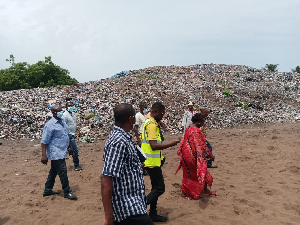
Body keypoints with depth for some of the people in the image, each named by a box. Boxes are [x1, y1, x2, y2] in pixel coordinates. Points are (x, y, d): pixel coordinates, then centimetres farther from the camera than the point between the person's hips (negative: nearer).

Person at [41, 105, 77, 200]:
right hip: (56, 153, -9)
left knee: (53, 171, 18)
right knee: (62, 172, -4)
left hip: (61, 152, 9)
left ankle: (47, 190, 31)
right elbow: (44, 141, -19)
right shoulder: (50, 125, -17)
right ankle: (67, 192, 9)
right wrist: (44, 155, -23)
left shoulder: (62, 122, 10)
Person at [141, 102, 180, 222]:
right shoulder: (152, 124, -18)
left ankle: (153, 214, 24)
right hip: (152, 162, -10)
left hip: (152, 161, 10)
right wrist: (171, 144, -18)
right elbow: (154, 145, -25)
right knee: (160, 188, -4)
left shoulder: (149, 122, 14)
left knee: (156, 188, 16)